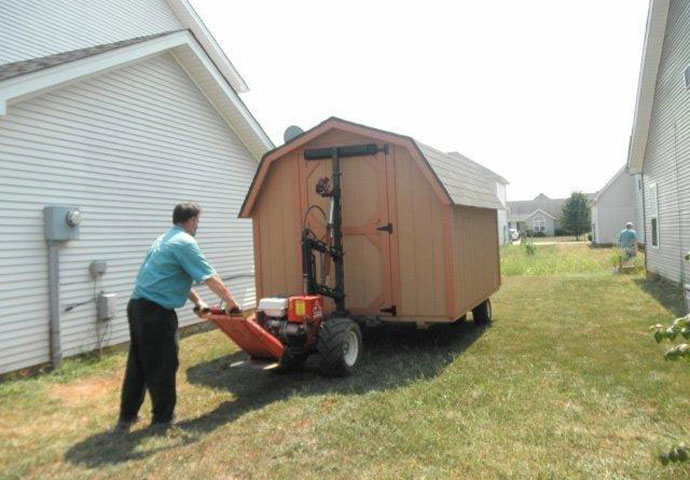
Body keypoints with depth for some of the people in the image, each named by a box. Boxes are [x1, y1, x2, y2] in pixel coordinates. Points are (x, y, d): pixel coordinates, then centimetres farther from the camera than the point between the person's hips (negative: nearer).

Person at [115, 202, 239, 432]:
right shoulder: (185, 242, -12)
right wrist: (230, 301, -4)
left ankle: (126, 417, 26)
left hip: (138, 307, 10)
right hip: (156, 312, -9)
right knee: (163, 366, 4)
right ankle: (163, 419, 16)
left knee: (138, 364, 17)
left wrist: (197, 301, 22)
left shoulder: (165, 239, 18)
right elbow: (210, 277, -14)